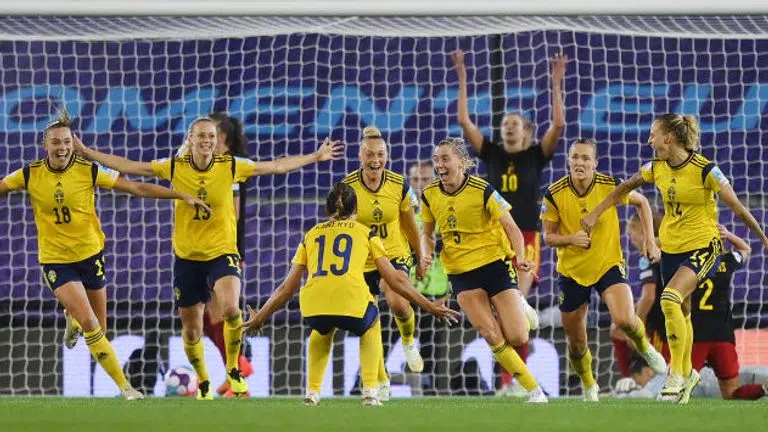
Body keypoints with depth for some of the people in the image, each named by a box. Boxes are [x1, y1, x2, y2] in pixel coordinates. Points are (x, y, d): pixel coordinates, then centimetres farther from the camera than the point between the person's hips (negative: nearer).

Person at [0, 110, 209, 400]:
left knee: (98, 328, 9)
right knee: (89, 323, -17)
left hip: (90, 254, 2)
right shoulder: (30, 175, -9)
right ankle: (123, 386, -8)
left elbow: (136, 188, -8)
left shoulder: (88, 171, -10)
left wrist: (182, 196, -12)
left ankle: (71, 318, 46)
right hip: (55, 260, -2)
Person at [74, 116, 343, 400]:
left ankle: (233, 369, -4)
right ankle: (203, 383, 34)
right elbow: (128, 166, 1)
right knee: (191, 331, 9)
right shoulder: (175, 167, -3)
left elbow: (276, 166, 0)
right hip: (187, 258, 2)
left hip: (222, 253, -2)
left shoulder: (230, 167, -5)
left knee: (230, 309, -29)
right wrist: (87, 153, -1)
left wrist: (315, 157, -4)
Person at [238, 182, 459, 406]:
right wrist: (430, 307, 29)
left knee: (322, 330, 39)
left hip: (313, 303, 2)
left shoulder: (311, 235, 27)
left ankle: (312, 392, 26)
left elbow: (287, 288, 29)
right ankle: (370, 391, 19)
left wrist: (259, 318, 42)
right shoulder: (365, 232, 22)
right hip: (352, 300, -2)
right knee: (371, 327, 34)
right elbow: (396, 281, 20)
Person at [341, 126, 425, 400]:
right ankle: (382, 383, 20)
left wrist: (421, 258, 13)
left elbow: (410, 226, 4)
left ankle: (408, 342, 5)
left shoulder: (399, 186, -10)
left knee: (397, 301, -29)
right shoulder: (347, 187, -14)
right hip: (362, 262, 1)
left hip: (396, 255, -1)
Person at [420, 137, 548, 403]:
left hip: (493, 263, -3)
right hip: (460, 272, 3)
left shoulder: (482, 191, -15)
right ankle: (534, 390, -1)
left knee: (517, 338, -9)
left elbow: (512, 229, -11)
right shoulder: (430, 195, -1)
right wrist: (427, 254, -8)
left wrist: (520, 258, -29)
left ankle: (521, 312, 29)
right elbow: (427, 233, 14)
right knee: (493, 338, -13)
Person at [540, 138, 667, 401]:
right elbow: (548, 237, -4)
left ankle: (645, 348, 10)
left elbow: (641, 202, 7)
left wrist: (649, 239, -1)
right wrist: (570, 239, -24)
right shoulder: (554, 194, -13)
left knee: (624, 320, -25)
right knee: (576, 342, 7)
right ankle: (588, 386, 37)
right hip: (572, 271, 1)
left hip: (609, 264, -1)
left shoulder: (610, 186, -12)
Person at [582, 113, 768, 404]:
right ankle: (687, 373, 34)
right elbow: (624, 188, 16)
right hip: (670, 247, 6)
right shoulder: (657, 168, -1)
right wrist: (595, 214, 17)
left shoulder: (704, 170, -19)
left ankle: (676, 374, -16)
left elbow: (736, 206, -13)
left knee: (670, 299, -25)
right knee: (681, 313, 14)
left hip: (702, 247, -6)